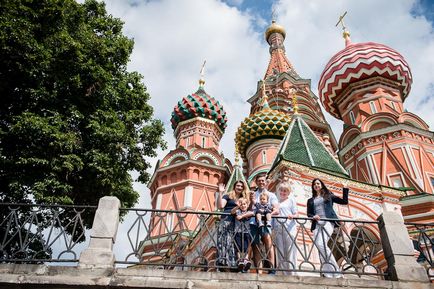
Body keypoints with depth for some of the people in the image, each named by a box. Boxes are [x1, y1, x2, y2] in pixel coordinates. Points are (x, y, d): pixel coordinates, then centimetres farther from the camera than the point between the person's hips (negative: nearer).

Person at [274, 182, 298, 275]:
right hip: (278, 228, 4)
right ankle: (284, 273, 11)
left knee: (290, 251, -4)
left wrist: (292, 216, -18)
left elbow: (296, 213, 2)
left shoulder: (291, 199, 8)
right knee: (280, 252, 5)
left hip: (289, 228, -4)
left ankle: (292, 273, 0)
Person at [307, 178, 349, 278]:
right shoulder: (310, 200, 23)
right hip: (317, 224, 4)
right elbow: (308, 214, 14)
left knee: (321, 244, -23)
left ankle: (334, 270, -17)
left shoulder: (328, 195, 18)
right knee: (319, 245, -10)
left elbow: (344, 201, 16)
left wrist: (345, 189, 9)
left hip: (328, 222, -4)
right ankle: (327, 273, -7)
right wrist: (313, 216, -8)